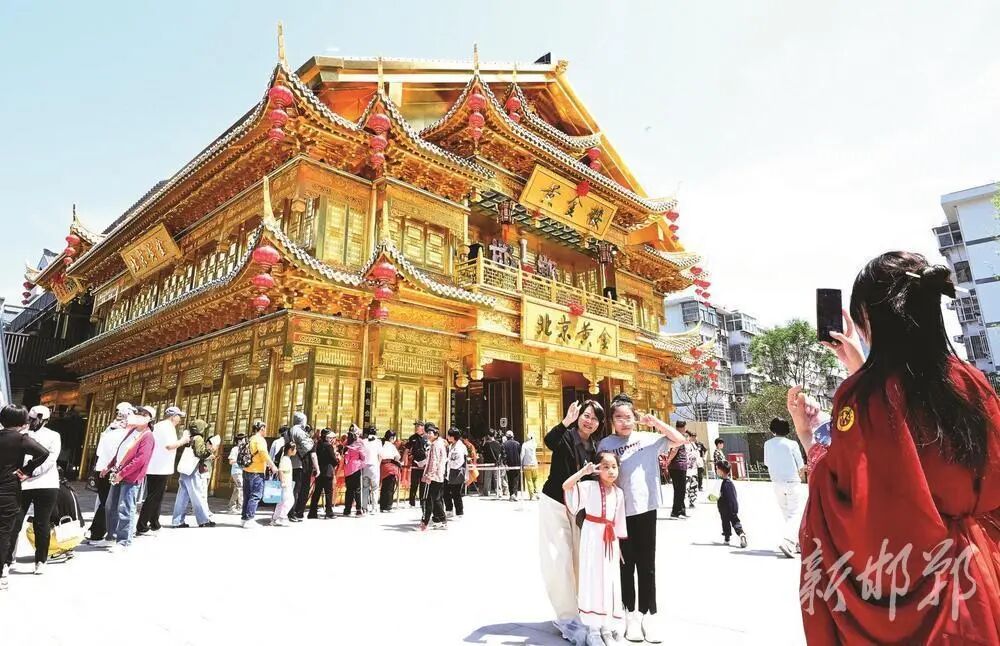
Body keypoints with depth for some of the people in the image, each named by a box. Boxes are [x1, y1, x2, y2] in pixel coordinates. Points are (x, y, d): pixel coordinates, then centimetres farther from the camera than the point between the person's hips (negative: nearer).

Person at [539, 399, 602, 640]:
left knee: (579, 559, 9)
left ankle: (577, 610, 25)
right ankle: (567, 616, 5)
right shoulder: (566, 436, -14)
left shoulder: (594, 448, 4)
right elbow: (549, 441, -38)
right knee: (559, 560, -6)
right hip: (555, 504, -5)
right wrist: (566, 421, -52)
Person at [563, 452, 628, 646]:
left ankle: (607, 626, 24)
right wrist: (583, 471, -27)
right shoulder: (589, 486, -10)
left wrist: (618, 543, 12)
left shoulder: (618, 493, 5)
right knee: (593, 580, 0)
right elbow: (566, 486, -24)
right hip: (592, 536, -5)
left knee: (610, 581, 9)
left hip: (610, 538, 5)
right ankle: (593, 629, 12)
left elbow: (619, 522, 11)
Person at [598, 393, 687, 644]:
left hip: (646, 509, 1)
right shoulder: (605, 444, -1)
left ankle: (648, 614, 21)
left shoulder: (648, 439, 1)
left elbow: (680, 439, -2)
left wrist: (654, 421, -12)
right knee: (626, 564, 11)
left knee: (647, 565, 10)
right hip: (619, 512, 0)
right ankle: (631, 614, 23)